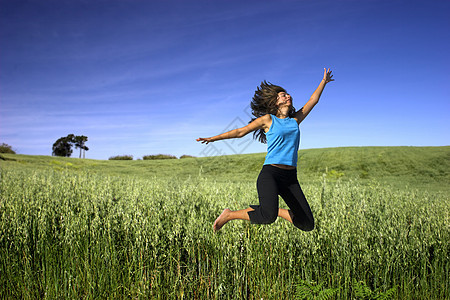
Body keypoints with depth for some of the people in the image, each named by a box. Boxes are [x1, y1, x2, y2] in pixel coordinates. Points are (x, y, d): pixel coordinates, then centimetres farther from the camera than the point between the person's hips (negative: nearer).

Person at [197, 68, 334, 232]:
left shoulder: (295, 120, 17)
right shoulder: (267, 119, 5)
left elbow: (313, 100, 29)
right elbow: (240, 131, 10)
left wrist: (324, 81, 38)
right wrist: (213, 138, 12)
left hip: (290, 178, 5)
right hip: (270, 173, -5)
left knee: (307, 224, 0)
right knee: (267, 216, -30)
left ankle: (277, 211, 24)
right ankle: (229, 215, -6)